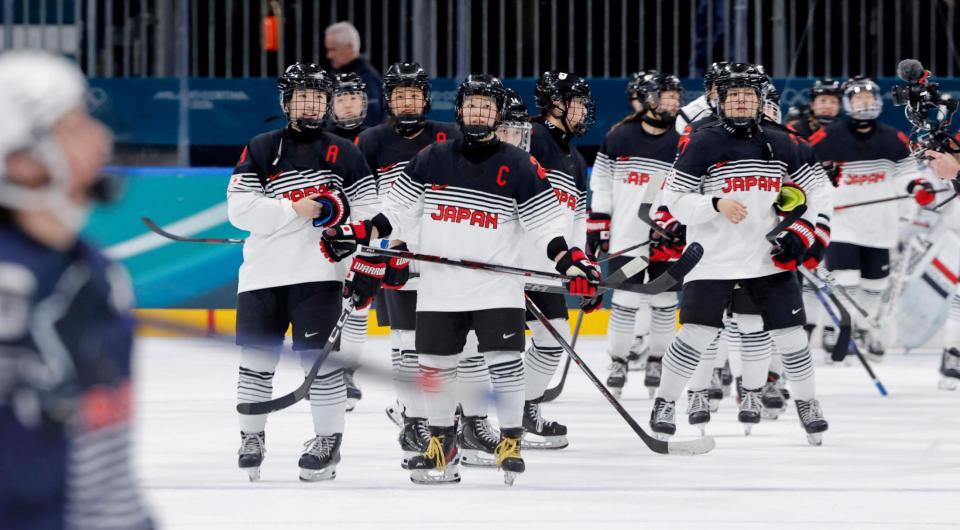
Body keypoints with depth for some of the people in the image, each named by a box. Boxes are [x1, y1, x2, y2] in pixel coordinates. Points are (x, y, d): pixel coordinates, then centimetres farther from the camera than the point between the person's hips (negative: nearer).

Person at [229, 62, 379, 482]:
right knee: (257, 356, 6)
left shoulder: (345, 154, 7)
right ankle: (251, 437, 20)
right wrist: (295, 209, -14)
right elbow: (239, 208, -6)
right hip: (263, 273, 1)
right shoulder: (261, 150, 5)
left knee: (320, 356, -8)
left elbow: (366, 215, 6)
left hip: (319, 272, -1)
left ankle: (328, 439, 2)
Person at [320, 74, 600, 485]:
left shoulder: (519, 166, -1)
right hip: (438, 288, 3)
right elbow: (397, 213, 10)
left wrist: (571, 262, -15)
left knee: (504, 361, -9)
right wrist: (357, 235, 0)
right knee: (434, 367, 6)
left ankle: (511, 442, 3)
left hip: (497, 285, -3)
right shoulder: (431, 160, 6)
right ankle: (442, 447, 18)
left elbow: (545, 224, -2)